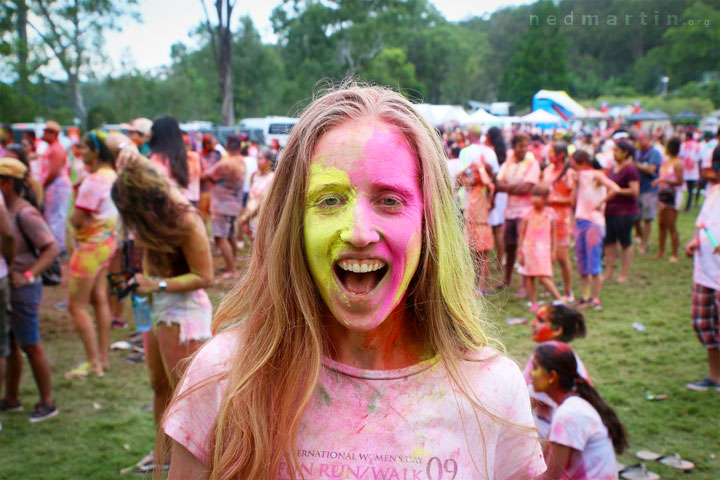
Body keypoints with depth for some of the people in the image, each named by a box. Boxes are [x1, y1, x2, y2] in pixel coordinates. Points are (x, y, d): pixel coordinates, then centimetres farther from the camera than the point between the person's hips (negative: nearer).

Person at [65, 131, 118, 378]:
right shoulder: (113, 175, 6)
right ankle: (104, 357, 23)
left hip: (91, 244, -9)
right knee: (100, 299, 15)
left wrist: (73, 218, -2)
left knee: (77, 306, -2)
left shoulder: (94, 180, -22)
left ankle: (93, 362, 1)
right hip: (108, 239, 9)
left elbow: (78, 219, -22)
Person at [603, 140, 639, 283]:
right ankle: (608, 273, 17)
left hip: (625, 211, -8)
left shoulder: (630, 169, -12)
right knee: (609, 242, 9)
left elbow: (634, 191, -19)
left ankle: (623, 275, 12)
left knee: (625, 243, 3)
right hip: (610, 211, 8)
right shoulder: (613, 168, 13)